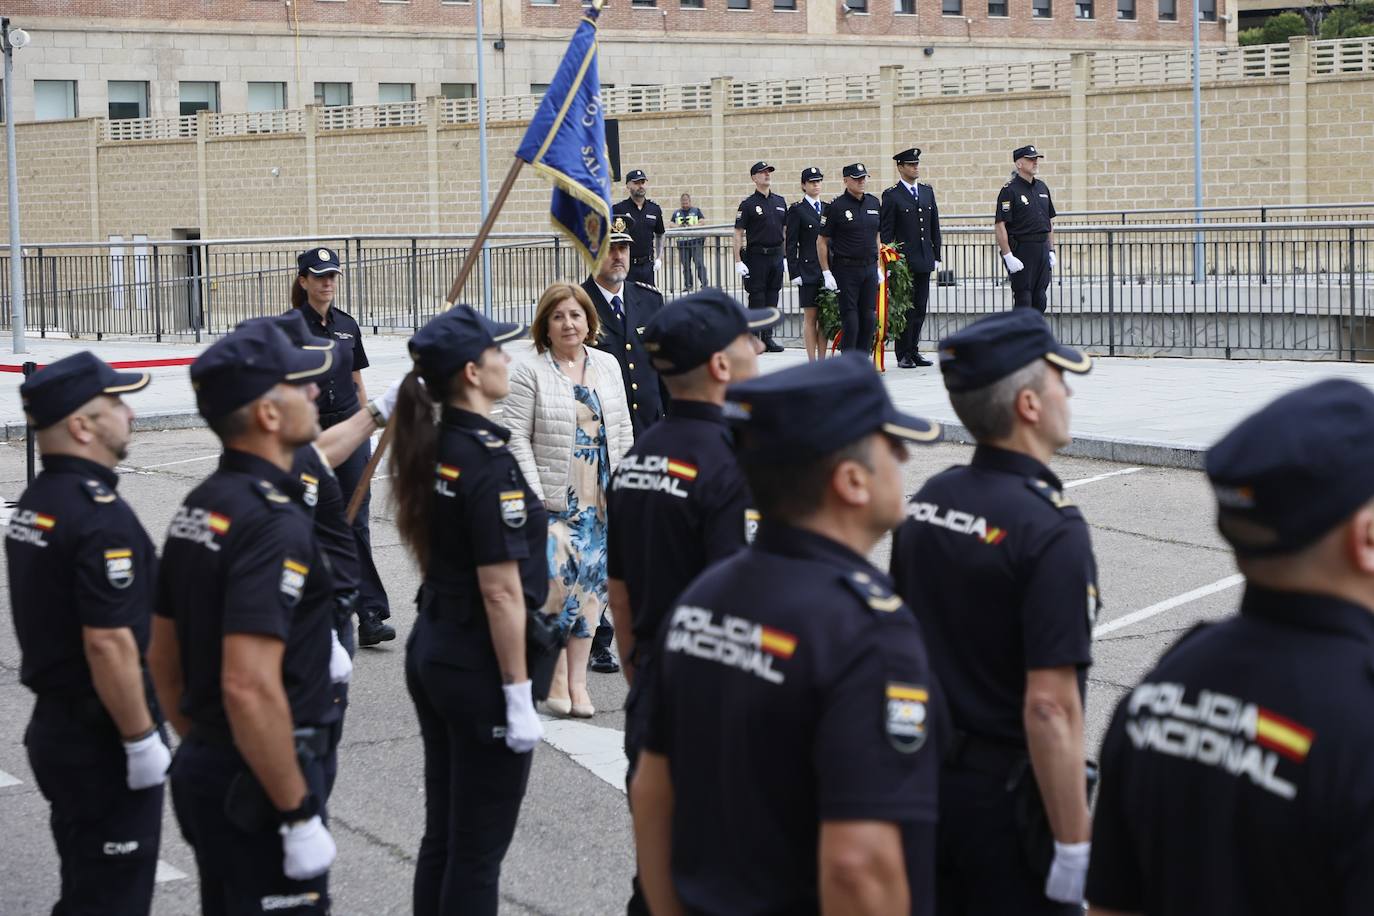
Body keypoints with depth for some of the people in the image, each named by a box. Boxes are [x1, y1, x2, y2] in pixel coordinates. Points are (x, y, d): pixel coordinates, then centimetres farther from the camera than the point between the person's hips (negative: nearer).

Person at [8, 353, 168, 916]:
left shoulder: (33, 505, 9)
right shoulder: (100, 517, -21)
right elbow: (108, 643, -25)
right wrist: (142, 738, -18)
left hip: (55, 726, 9)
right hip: (103, 741, -9)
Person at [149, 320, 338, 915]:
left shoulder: (198, 507, 8)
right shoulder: (274, 523, -21)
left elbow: (162, 657, 15)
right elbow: (251, 687, -29)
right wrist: (301, 814, -23)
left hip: (202, 770, 9)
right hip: (258, 783, -9)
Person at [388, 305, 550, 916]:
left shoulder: (431, 448, 6)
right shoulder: (489, 460, -19)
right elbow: (501, 592, -20)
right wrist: (519, 696, -17)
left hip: (431, 652, 9)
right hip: (479, 666, -9)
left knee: (442, 835, 16)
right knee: (479, 848, 0)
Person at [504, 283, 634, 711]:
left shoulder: (607, 365, 12)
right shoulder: (530, 373, -3)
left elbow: (623, 429, 15)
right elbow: (517, 437, -6)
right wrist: (534, 495, -14)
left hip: (602, 499, 4)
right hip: (553, 499, -4)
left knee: (591, 583, 4)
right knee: (558, 578, -13)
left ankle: (577, 679, 11)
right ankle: (555, 676, 1)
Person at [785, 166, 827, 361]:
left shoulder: (828, 208, 13)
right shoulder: (797, 210, -2)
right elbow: (791, 245, -4)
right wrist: (794, 273, -11)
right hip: (808, 270, -5)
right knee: (810, 317, -2)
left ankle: (822, 360, 11)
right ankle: (812, 362, 1)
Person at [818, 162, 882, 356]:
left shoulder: (874, 203, 9)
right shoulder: (836, 207, -7)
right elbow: (821, 241, -5)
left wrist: (879, 267, 14)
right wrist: (826, 273, -9)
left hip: (870, 268, 5)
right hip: (846, 269, -5)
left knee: (869, 318, 4)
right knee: (850, 318, -5)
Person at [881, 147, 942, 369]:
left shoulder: (927, 191, 13)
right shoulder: (891, 196, -4)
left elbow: (935, 226, 16)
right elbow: (885, 232, -6)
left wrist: (936, 256, 11)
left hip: (924, 260, 5)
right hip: (903, 260, -5)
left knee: (920, 308, 7)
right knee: (905, 308, -3)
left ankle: (913, 350, 15)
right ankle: (903, 354, 3)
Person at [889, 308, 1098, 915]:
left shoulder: (926, 501, 3)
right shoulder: (1051, 531, -21)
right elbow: (1049, 706, -24)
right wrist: (1074, 847, -19)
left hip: (923, 773, 7)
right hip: (1008, 794, -7)